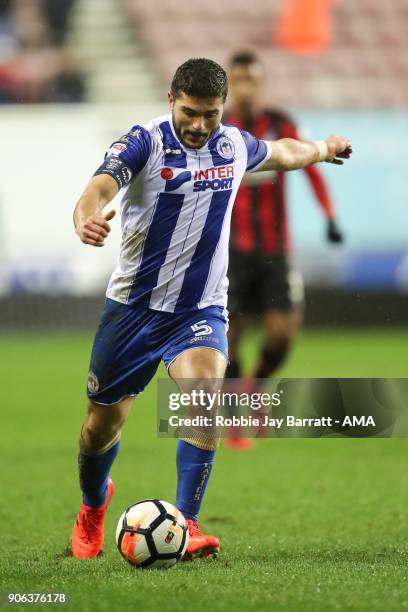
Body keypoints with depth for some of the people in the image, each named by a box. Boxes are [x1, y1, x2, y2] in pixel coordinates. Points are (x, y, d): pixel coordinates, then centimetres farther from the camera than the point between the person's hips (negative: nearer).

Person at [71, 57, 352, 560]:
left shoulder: (234, 145, 1)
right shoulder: (145, 142, -14)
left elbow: (280, 153, 25)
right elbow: (101, 185, -33)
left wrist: (322, 149, 43)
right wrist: (86, 219, -56)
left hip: (201, 309, 2)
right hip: (134, 306, -2)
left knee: (203, 396, -27)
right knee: (103, 424, 9)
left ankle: (186, 525, -22)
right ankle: (93, 507, 41)